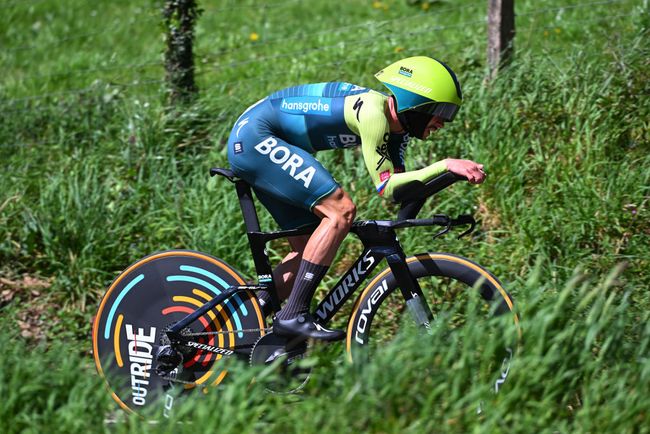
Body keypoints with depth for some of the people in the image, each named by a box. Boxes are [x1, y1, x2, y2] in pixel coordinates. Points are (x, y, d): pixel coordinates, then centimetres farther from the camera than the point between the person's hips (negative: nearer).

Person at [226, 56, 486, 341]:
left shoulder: (395, 127, 6)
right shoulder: (373, 111, -23)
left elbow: (402, 186, 3)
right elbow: (386, 186, -23)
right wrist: (445, 165, -26)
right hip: (254, 136, -10)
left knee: (308, 249, 8)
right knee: (341, 209, -20)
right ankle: (294, 315, -20)